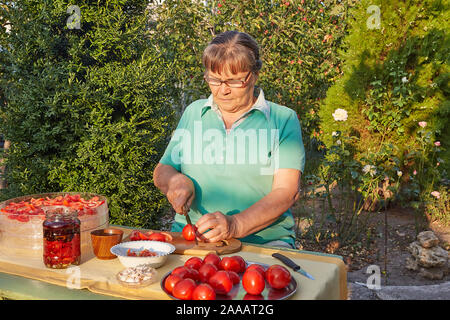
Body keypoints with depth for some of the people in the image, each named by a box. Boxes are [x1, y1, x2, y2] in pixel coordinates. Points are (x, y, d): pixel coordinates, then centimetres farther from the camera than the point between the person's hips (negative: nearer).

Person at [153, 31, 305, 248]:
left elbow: (287, 192, -8)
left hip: (263, 240, -2)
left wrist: (235, 225, -23)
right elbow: (162, 171, 19)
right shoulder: (193, 112, 15)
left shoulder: (283, 119, 3)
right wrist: (176, 180, -5)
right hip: (190, 238, 2)